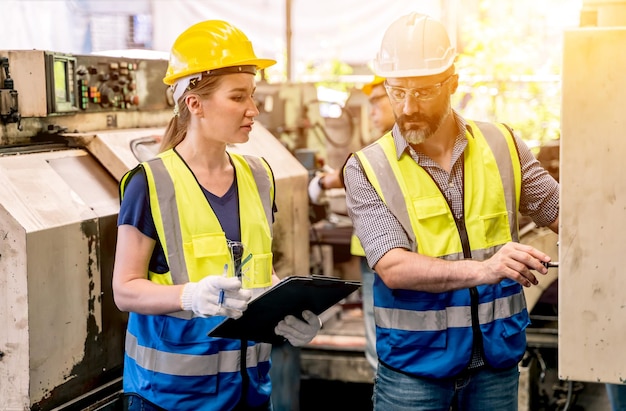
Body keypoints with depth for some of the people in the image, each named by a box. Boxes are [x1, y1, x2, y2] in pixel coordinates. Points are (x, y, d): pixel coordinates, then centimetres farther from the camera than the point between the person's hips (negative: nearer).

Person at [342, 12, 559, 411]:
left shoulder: (503, 146, 1)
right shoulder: (367, 169, -10)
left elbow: (561, 212, 9)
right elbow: (393, 267, -19)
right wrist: (483, 269, -32)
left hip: (498, 356, 3)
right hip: (413, 364, -3)